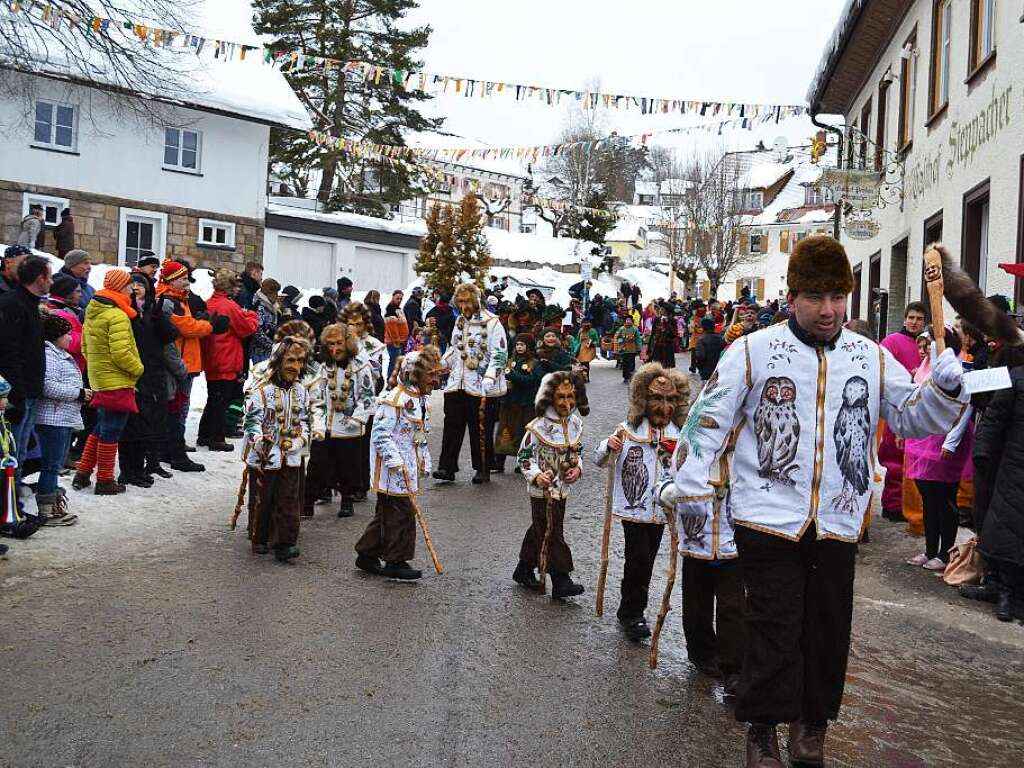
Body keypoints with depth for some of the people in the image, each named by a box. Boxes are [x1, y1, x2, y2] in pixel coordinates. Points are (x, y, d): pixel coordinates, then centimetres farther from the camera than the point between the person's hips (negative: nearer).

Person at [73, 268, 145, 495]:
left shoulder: (93, 312, 11)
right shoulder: (117, 315, -18)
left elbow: (86, 348, 17)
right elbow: (120, 352, -24)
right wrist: (138, 368, -11)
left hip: (99, 379, 9)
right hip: (117, 382, -9)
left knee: (101, 429, 20)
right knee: (111, 432, 0)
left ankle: (83, 473, 23)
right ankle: (105, 481, 7)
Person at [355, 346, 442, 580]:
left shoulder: (421, 399, 13)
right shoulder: (394, 399, -18)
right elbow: (380, 433, -20)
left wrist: (424, 463, 17)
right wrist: (395, 460, -22)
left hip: (408, 468, 9)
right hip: (392, 469, -9)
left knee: (386, 512, 15)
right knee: (402, 513, -3)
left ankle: (367, 555, 26)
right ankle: (396, 562, 8)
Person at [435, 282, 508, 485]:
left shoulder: (492, 322, -8)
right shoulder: (459, 321, 14)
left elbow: (500, 354, -12)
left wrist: (489, 378, -22)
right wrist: (440, 364, 10)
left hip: (482, 387, -6)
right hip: (457, 383, 6)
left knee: (482, 430, 3)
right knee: (452, 426, 2)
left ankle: (483, 469, 16)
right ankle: (447, 468, 5)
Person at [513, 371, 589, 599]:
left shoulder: (575, 422, 2)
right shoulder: (539, 426, -19)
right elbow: (524, 456, -12)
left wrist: (578, 468, -3)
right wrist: (536, 476, -27)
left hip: (562, 487, 7)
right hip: (543, 489, -7)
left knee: (539, 529, 18)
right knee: (552, 533, -4)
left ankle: (524, 571, 33)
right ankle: (560, 581, 1)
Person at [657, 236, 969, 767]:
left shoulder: (873, 358, 6)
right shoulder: (754, 350, -5)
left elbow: (914, 420, 7)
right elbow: (708, 419, -4)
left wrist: (944, 390, -13)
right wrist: (692, 485, -10)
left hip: (836, 521, 4)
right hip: (768, 517, -4)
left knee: (828, 629, 14)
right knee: (775, 628, -1)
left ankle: (811, 723, 34)